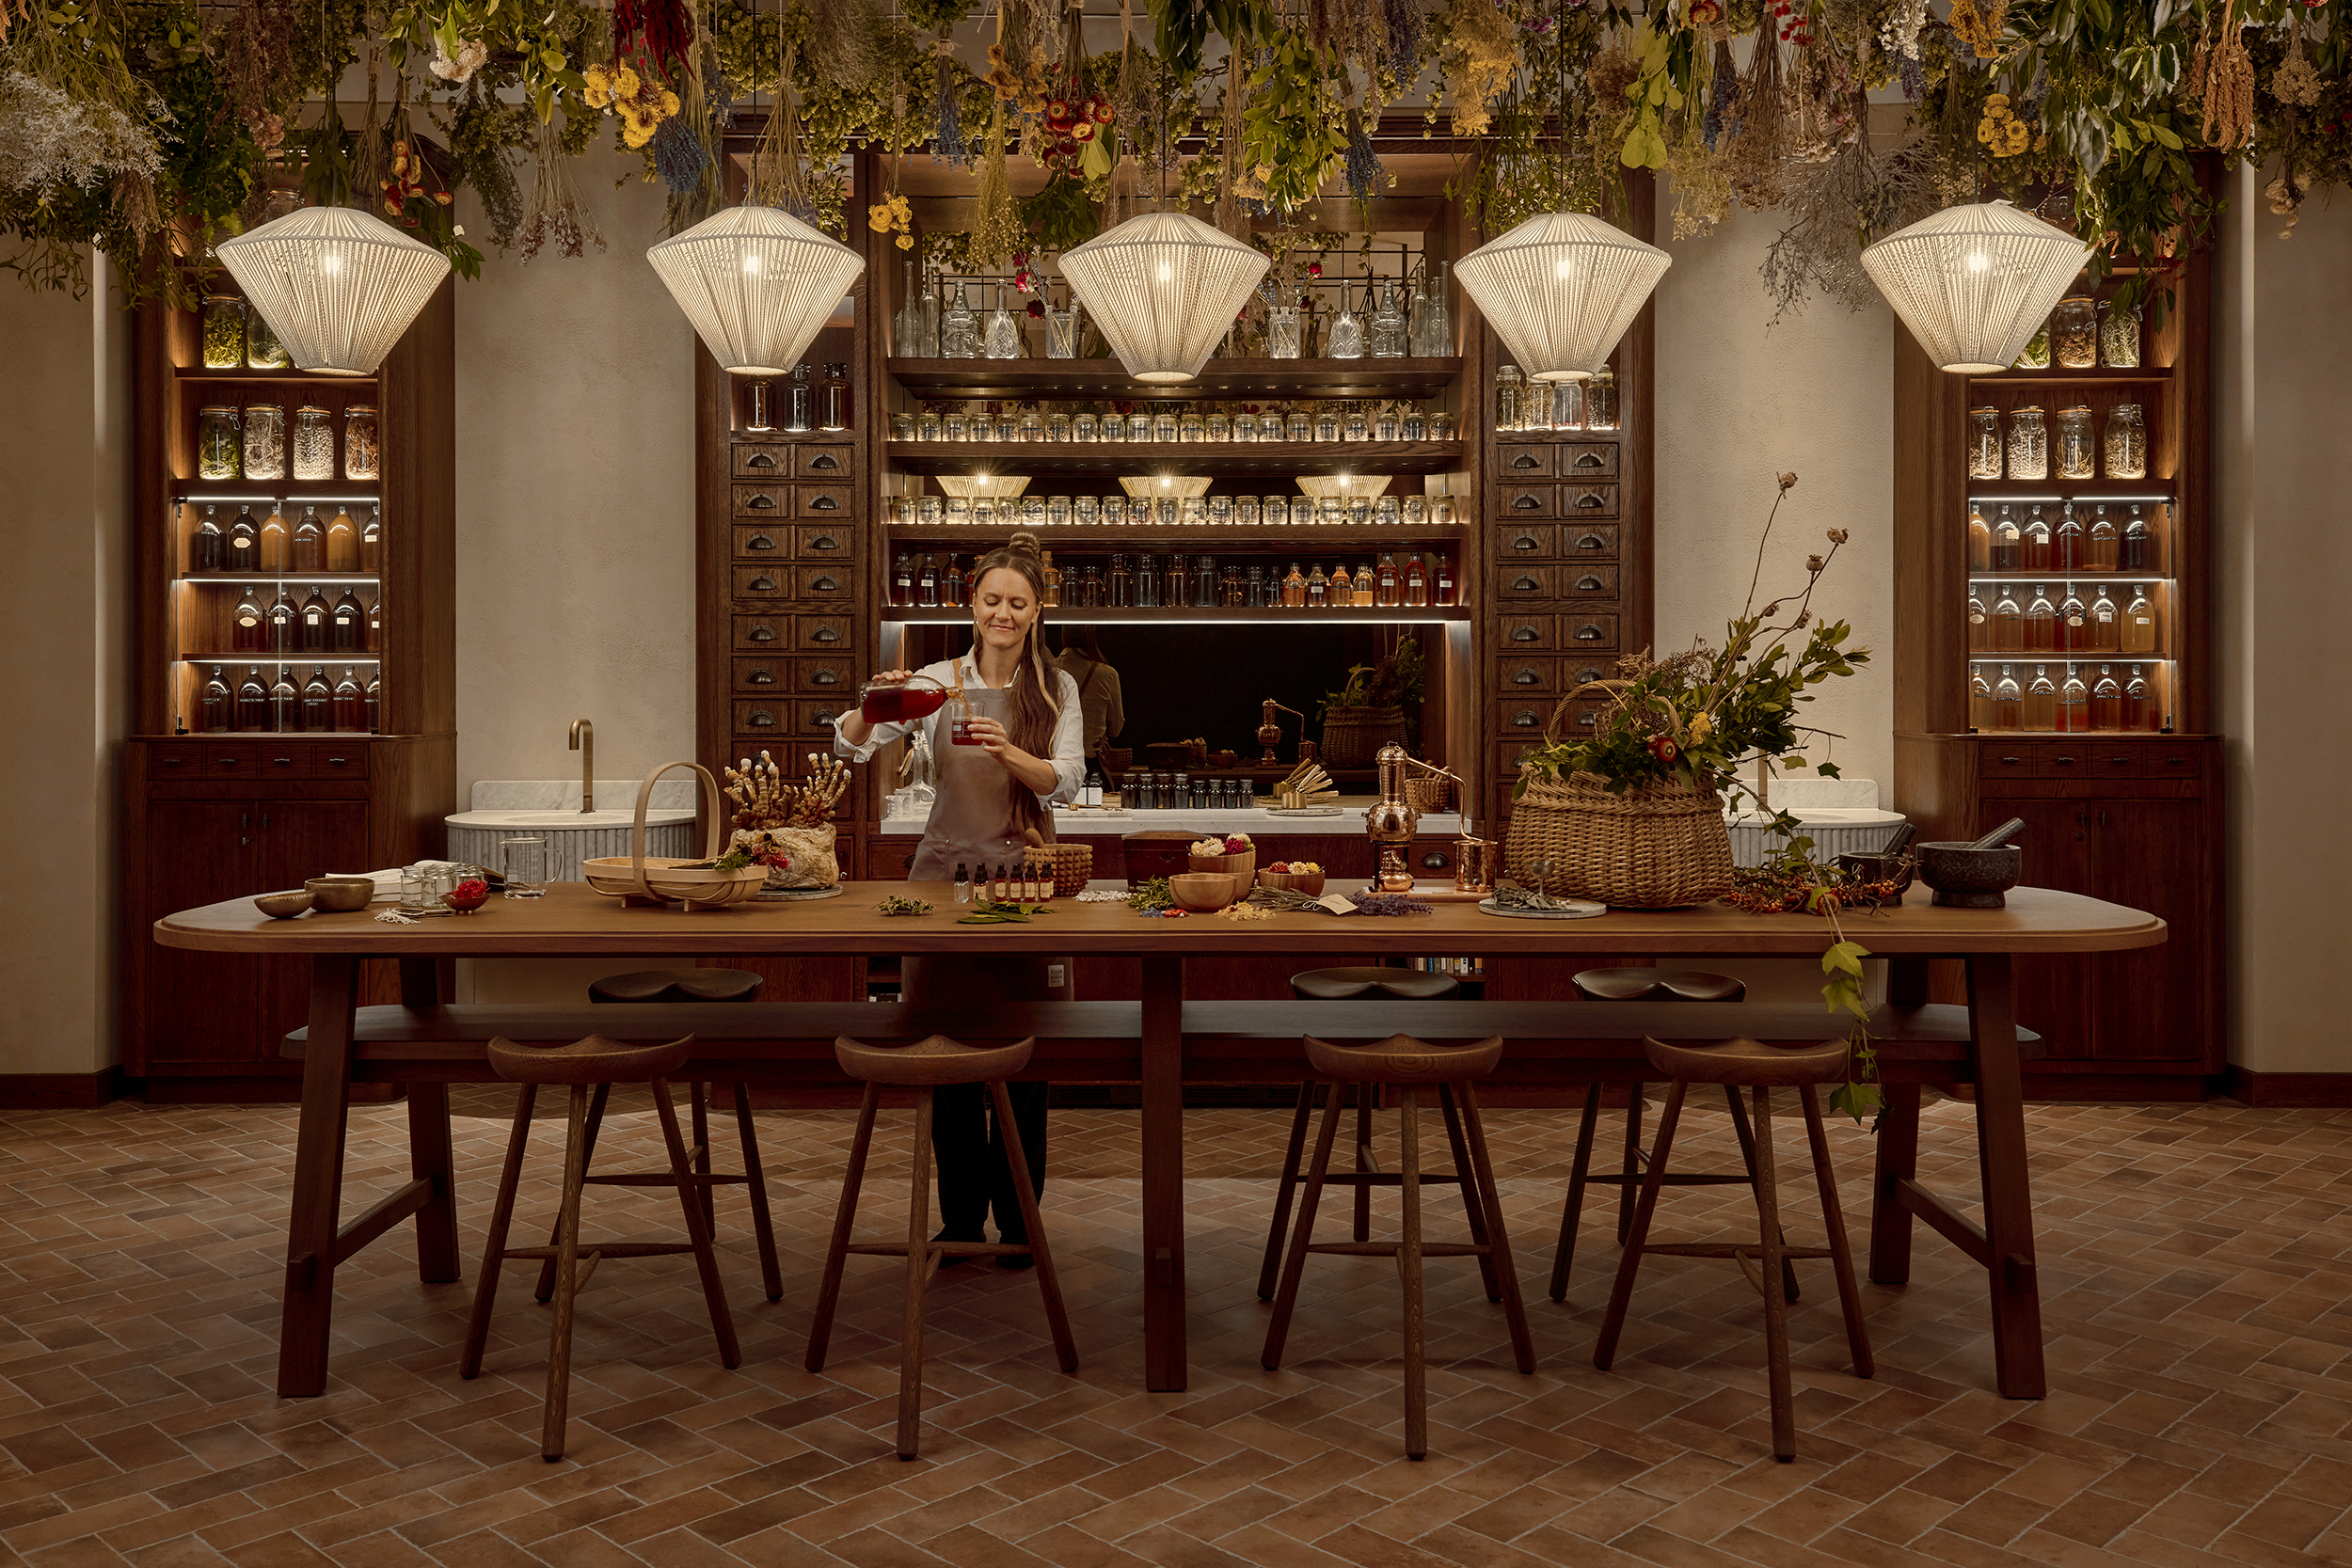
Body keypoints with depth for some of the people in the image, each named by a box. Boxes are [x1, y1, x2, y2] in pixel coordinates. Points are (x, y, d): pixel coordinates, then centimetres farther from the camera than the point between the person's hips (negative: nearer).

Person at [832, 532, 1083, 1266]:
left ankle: (1017, 1217, 16)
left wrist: (1008, 751, -27)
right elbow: (849, 745, -5)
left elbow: (1066, 781, -10)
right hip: (946, 872, 1)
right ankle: (960, 1214, 18)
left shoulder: (1058, 691, 4)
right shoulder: (938, 682, 3)